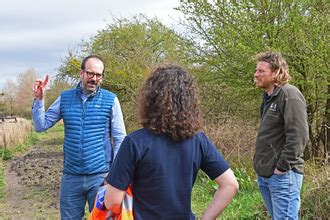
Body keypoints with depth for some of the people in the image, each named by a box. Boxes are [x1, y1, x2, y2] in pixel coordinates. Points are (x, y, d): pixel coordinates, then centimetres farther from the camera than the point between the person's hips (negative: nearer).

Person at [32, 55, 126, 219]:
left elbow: (120, 139, -2)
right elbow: (41, 126, 6)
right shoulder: (65, 98, 4)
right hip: (71, 176, 3)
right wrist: (39, 99, -7)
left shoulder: (110, 100, -4)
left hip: (100, 176, -2)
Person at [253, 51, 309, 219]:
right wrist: (261, 165, 15)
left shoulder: (289, 94, -14)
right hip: (265, 174, 9)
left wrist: (282, 166, -20)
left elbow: (298, 135, -22)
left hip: (282, 175, -9)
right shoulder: (268, 97, 15)